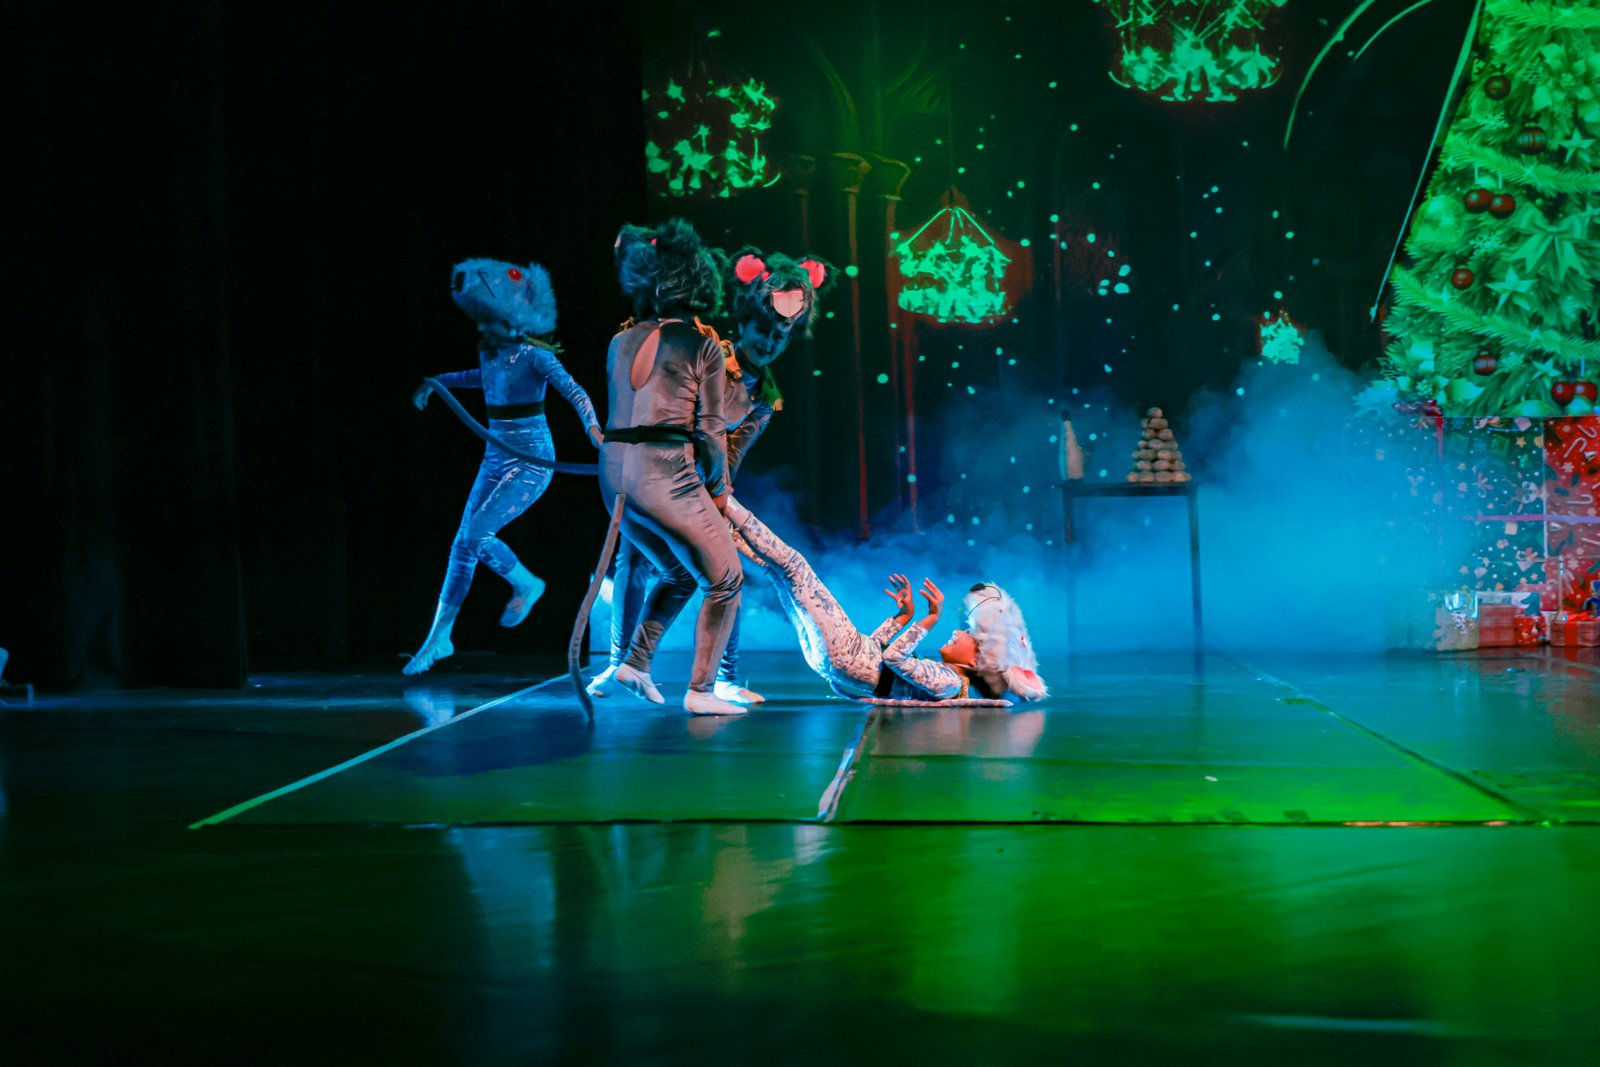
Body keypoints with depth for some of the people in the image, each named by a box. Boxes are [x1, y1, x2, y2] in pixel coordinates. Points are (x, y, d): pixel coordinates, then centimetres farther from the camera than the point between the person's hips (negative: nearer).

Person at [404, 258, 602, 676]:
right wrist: (437, 381, 32)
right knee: (463, 542, 4)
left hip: (531, 459, -8)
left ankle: (526, 584, 13)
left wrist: (594, 429, -43)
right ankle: (439, 636, 11)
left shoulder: (534, 354, -15)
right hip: (496, 456, 8)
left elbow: (574, 392, -26)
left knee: (477, 535, -16)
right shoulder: (491, 350, 6)